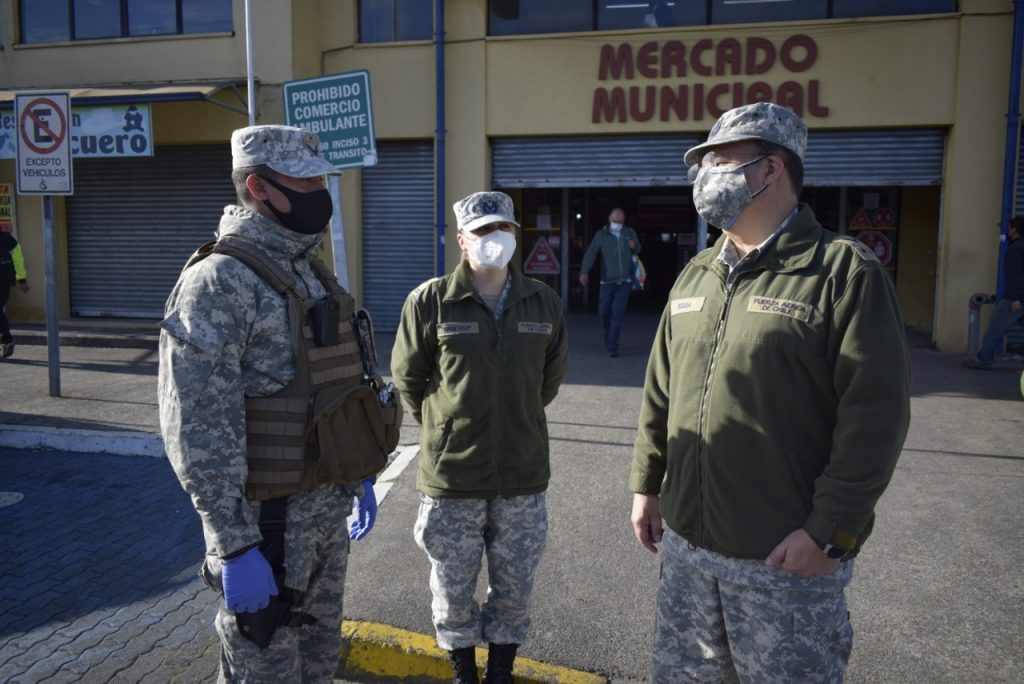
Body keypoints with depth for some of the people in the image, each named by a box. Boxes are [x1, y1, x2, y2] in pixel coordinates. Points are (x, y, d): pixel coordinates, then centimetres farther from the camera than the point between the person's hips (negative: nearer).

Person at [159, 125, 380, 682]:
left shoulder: (313, 274, 9)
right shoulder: (218, 283, -18)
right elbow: (199, 432, -22)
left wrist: (360, 476, 18)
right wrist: (234, 547, -22)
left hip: (327, 506, 8)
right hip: (267, 517, -7)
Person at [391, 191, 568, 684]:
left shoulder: (543, 302, -2)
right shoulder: (430, 301, -10)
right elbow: (407, 377, 2)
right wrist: (445, 430, 9)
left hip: (522, 476, 2)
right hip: (451, 476, -2)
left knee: (514, 588, 16)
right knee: (453, 588, 15)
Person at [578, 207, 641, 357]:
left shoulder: (630, 232, 9)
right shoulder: (602, 235, 1)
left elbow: (637, 251, 21)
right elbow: (590, 253, -9)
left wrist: (634, 247, -4)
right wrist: (584, 272, -23)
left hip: (625, 279, 0)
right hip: (608, 280, 0)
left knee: (618, 312, -8)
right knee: (603, 310, 0)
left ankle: (612, 346, -4)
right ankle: (609, 334, 31)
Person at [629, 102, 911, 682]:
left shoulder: (845, 272, -12)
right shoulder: (694, 277, 10)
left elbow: (875, 415, -16)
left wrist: (829, 532, -17)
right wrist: (647, 484, 12)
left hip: (788, 559, -6)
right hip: (686, 543, 7)